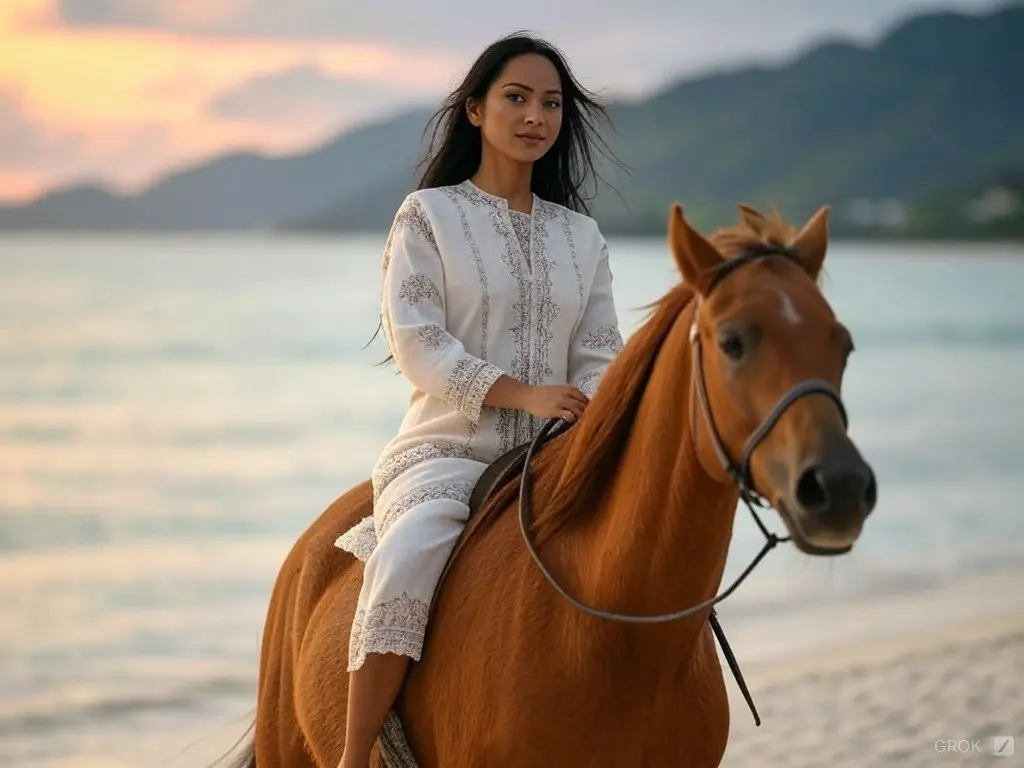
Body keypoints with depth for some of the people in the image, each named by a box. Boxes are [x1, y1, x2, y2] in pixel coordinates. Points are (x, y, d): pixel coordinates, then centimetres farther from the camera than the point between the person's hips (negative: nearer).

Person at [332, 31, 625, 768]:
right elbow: (417, 342, -8)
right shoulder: (428, 216, 3)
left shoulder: (582, 235, 16)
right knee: (407, 564, -34)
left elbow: (599, 355, 9)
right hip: (448, 448, -5)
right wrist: (525, 394, -19)